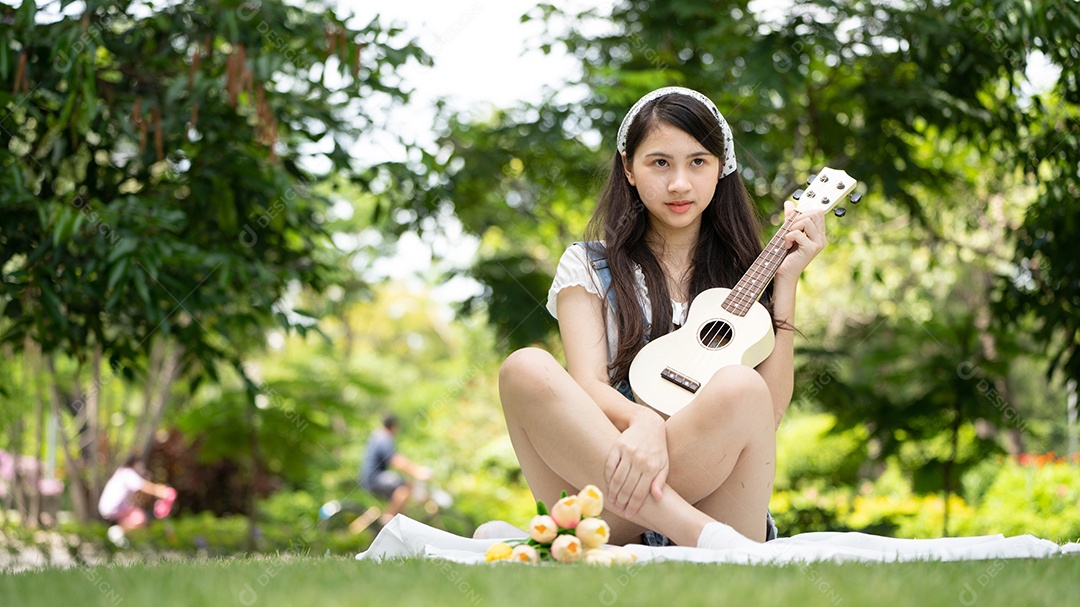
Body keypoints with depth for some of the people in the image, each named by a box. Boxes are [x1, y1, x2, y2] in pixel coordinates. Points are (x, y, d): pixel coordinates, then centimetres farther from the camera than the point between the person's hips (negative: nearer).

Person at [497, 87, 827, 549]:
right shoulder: (589, 267, 16)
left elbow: (771, 410, 3)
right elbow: (588, 384, -2)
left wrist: (787, 279, 2)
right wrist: (644, 423, -25)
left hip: (711, 488, -1)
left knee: (739, 387, -30)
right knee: (524, 370, -28)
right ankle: (708, 538, -39)